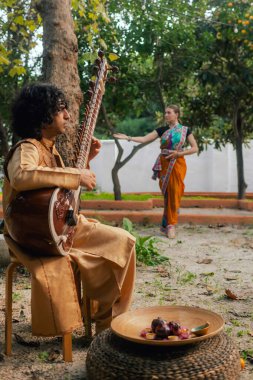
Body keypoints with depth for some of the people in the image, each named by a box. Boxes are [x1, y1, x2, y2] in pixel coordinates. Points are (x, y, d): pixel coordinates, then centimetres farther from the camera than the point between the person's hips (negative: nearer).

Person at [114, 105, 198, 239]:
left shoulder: (185, 130, 4)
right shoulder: (162, 130, 9)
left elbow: (195, 148, 2)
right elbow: (144, 139, 2)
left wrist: (179, 153, -11)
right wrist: (128, 138, -10)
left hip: (177, 164, -2)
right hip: (163, 164, 2)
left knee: (175, 194, -5)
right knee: (167, 194, 1)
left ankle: (169, 225, 1)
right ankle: (168, 224, 5)